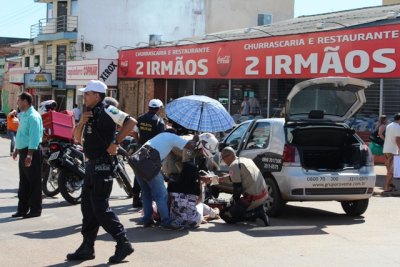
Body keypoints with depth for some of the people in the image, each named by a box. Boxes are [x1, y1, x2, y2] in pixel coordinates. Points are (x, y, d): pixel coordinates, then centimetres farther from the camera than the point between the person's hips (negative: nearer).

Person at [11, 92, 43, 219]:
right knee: (23, 182, 13)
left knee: (34, 182, -3)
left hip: (31, 152, -10)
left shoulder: (33, 116, -16)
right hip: (23, 151, 10)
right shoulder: (23, 115, 15)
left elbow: (34, 137, -23)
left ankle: (35, 209, 3)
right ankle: (22, 208, 20)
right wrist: (17, 149, 26)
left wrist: (30, 155, -27)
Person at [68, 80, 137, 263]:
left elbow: (131, 122, -22)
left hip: (102, 165, -10)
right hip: (91, 164, 10)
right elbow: (78, 138, 16)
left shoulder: (107, 111, -12)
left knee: (100, 207, -8)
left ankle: (123, 244, 0)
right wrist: (81, 123, -2)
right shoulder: (91, 114, 16)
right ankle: (87, 247, 18)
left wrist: (115, 142, -21)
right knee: (88, 207, 11)